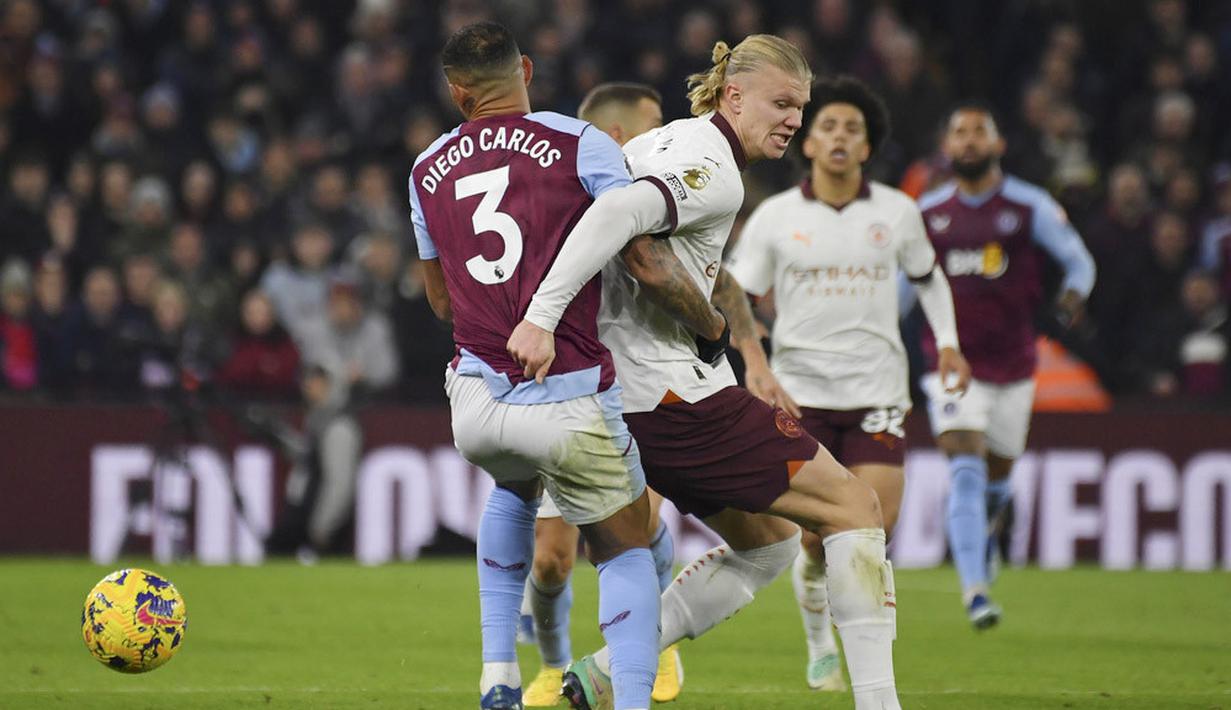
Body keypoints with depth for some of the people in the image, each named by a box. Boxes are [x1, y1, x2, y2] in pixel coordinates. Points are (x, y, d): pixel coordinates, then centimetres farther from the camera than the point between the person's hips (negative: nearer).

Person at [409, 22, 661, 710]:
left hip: (477, 404, 4)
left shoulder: (428, 170, 11)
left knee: (514, 489, 37)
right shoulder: (582, 145, -4)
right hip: (570, 403, -4)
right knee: (626, 551, 15)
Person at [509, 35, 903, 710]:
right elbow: (617, 217, -32)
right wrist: (542, 318, -36)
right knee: (854, 507, -3)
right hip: (680, 394, -10)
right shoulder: (713, 170, -16)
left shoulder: (666, 143, 15)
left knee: (767, 544, 19)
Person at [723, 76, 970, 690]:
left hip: (877, 391, 1)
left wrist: (948, 341, 7)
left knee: (877, 521, -16)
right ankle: (820, 648, 23)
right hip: (800, 391, -1)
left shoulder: (897, 213, 4)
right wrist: (753, 363, -15)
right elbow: (733, 298, 1)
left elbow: (928, 276, 21)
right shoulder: (775, 217, -1)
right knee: (816, 538, -2)